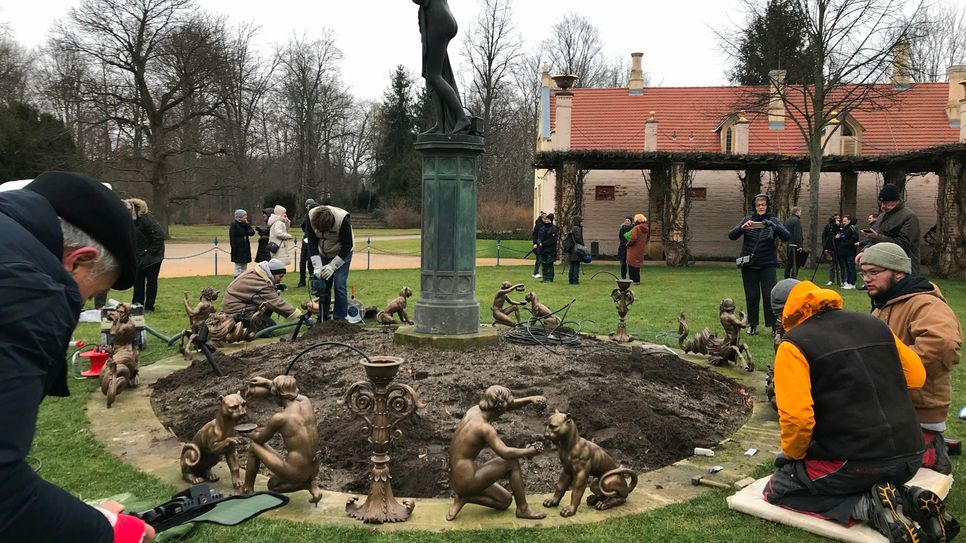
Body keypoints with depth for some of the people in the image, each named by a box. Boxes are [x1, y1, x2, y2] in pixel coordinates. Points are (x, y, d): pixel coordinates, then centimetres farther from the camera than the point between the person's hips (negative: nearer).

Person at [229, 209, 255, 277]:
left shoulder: (245, 224, 12)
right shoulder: (234, 225, -8)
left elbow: (252, 233, 4)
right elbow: (232, 238, -12)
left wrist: (247, 225, -8)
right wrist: (234, 248, -18)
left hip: (245, 248, 7)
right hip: (238, 249, -7)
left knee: (244, 266, 11)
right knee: (238, 266, -2)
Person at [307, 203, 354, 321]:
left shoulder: (343, 219, -33)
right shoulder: (311, 217, -22)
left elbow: (347, 246, -25)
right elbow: (312, 243, -16)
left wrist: (332, 266, -29)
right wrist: (317, 267, -24)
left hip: (342, 254, -4)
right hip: (323, 254, 4)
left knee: (339, 286, -11)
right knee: (322, 286, 4)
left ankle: (340, 320, -3)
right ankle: (322, 319, 15)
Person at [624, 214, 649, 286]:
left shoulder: (636, 228, -17)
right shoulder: (645, 229, 10)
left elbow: (633, 238, -24)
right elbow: (647, 237, 18)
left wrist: (628, 243, -9)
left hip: (634, 250, -9)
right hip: (641, 249, 9)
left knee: (632, 264, -3)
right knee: (637, 264, 17)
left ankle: (634, 280, -5)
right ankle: (637, 280, 21)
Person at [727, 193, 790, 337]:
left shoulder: (774, 221, 2)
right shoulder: (747, 219, 3)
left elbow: (786, 237, -13)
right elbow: (731, 236, -6)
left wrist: (772, 226, -29)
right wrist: (742, 228, -26)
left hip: (767, 264, -1)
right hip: (749, 264, 1)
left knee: (770, 295, -4)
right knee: (752, 296, 7)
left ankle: (774, 325, 3)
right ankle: (752, 324, 18)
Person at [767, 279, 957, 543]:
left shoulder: (793, 345, -10)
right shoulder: (874, 324, 9)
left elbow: (796, 417, -18)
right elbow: (916, 376, 16)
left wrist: (792, 456, 0)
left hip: (855, 464, -7)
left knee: (777, 490, 13)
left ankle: (868, 506, -5)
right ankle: (907, 499, 7)